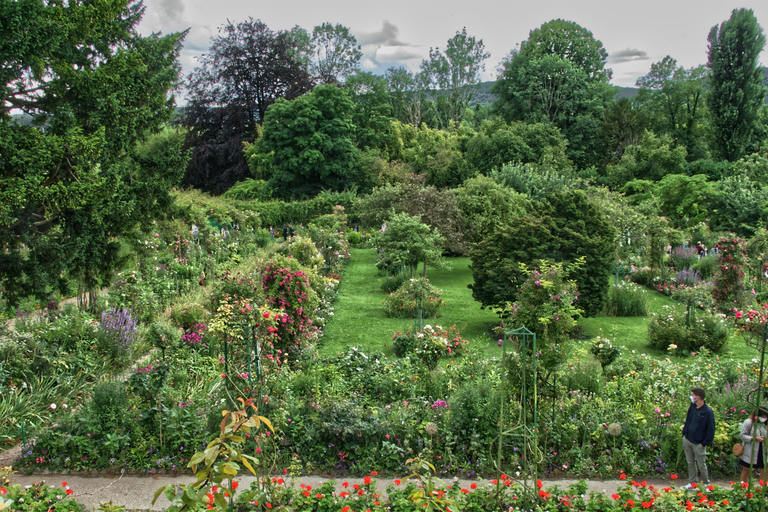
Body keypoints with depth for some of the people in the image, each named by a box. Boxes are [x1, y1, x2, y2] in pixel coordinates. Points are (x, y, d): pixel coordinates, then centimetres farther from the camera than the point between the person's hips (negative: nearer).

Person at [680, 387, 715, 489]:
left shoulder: (708, 412, -17)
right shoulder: (692, 407, 2)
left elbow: (710, 430, -11)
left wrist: (704, 443, -12)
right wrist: (684, 433, 9)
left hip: (698, 443, -6)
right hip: (687, 440, 6)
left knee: (701, 465, 6)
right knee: (690, 463, 14)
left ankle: (706, 484, 25)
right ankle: (692, 483, 25)